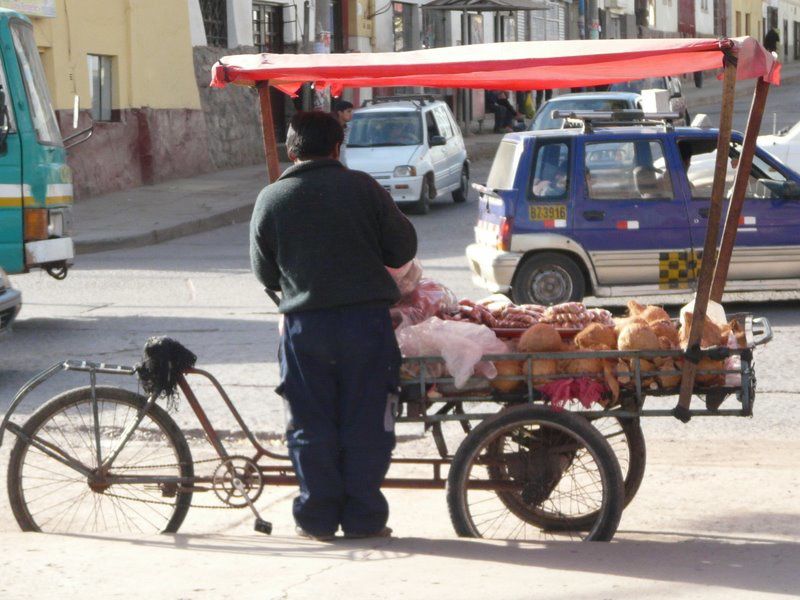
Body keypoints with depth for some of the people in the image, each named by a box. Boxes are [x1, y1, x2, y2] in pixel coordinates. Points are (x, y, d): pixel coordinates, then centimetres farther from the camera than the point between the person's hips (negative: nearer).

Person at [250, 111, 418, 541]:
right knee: (366, 424, 5)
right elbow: (403, 248, 4)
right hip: (367, 319, -1)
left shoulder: (271, 199, 2)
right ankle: (363, 518, 7)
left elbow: (264, 272, 9)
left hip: (304, 324, 1)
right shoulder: (363, 188, -1)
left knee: (311, 425, 8)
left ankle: (318, 518, 10)